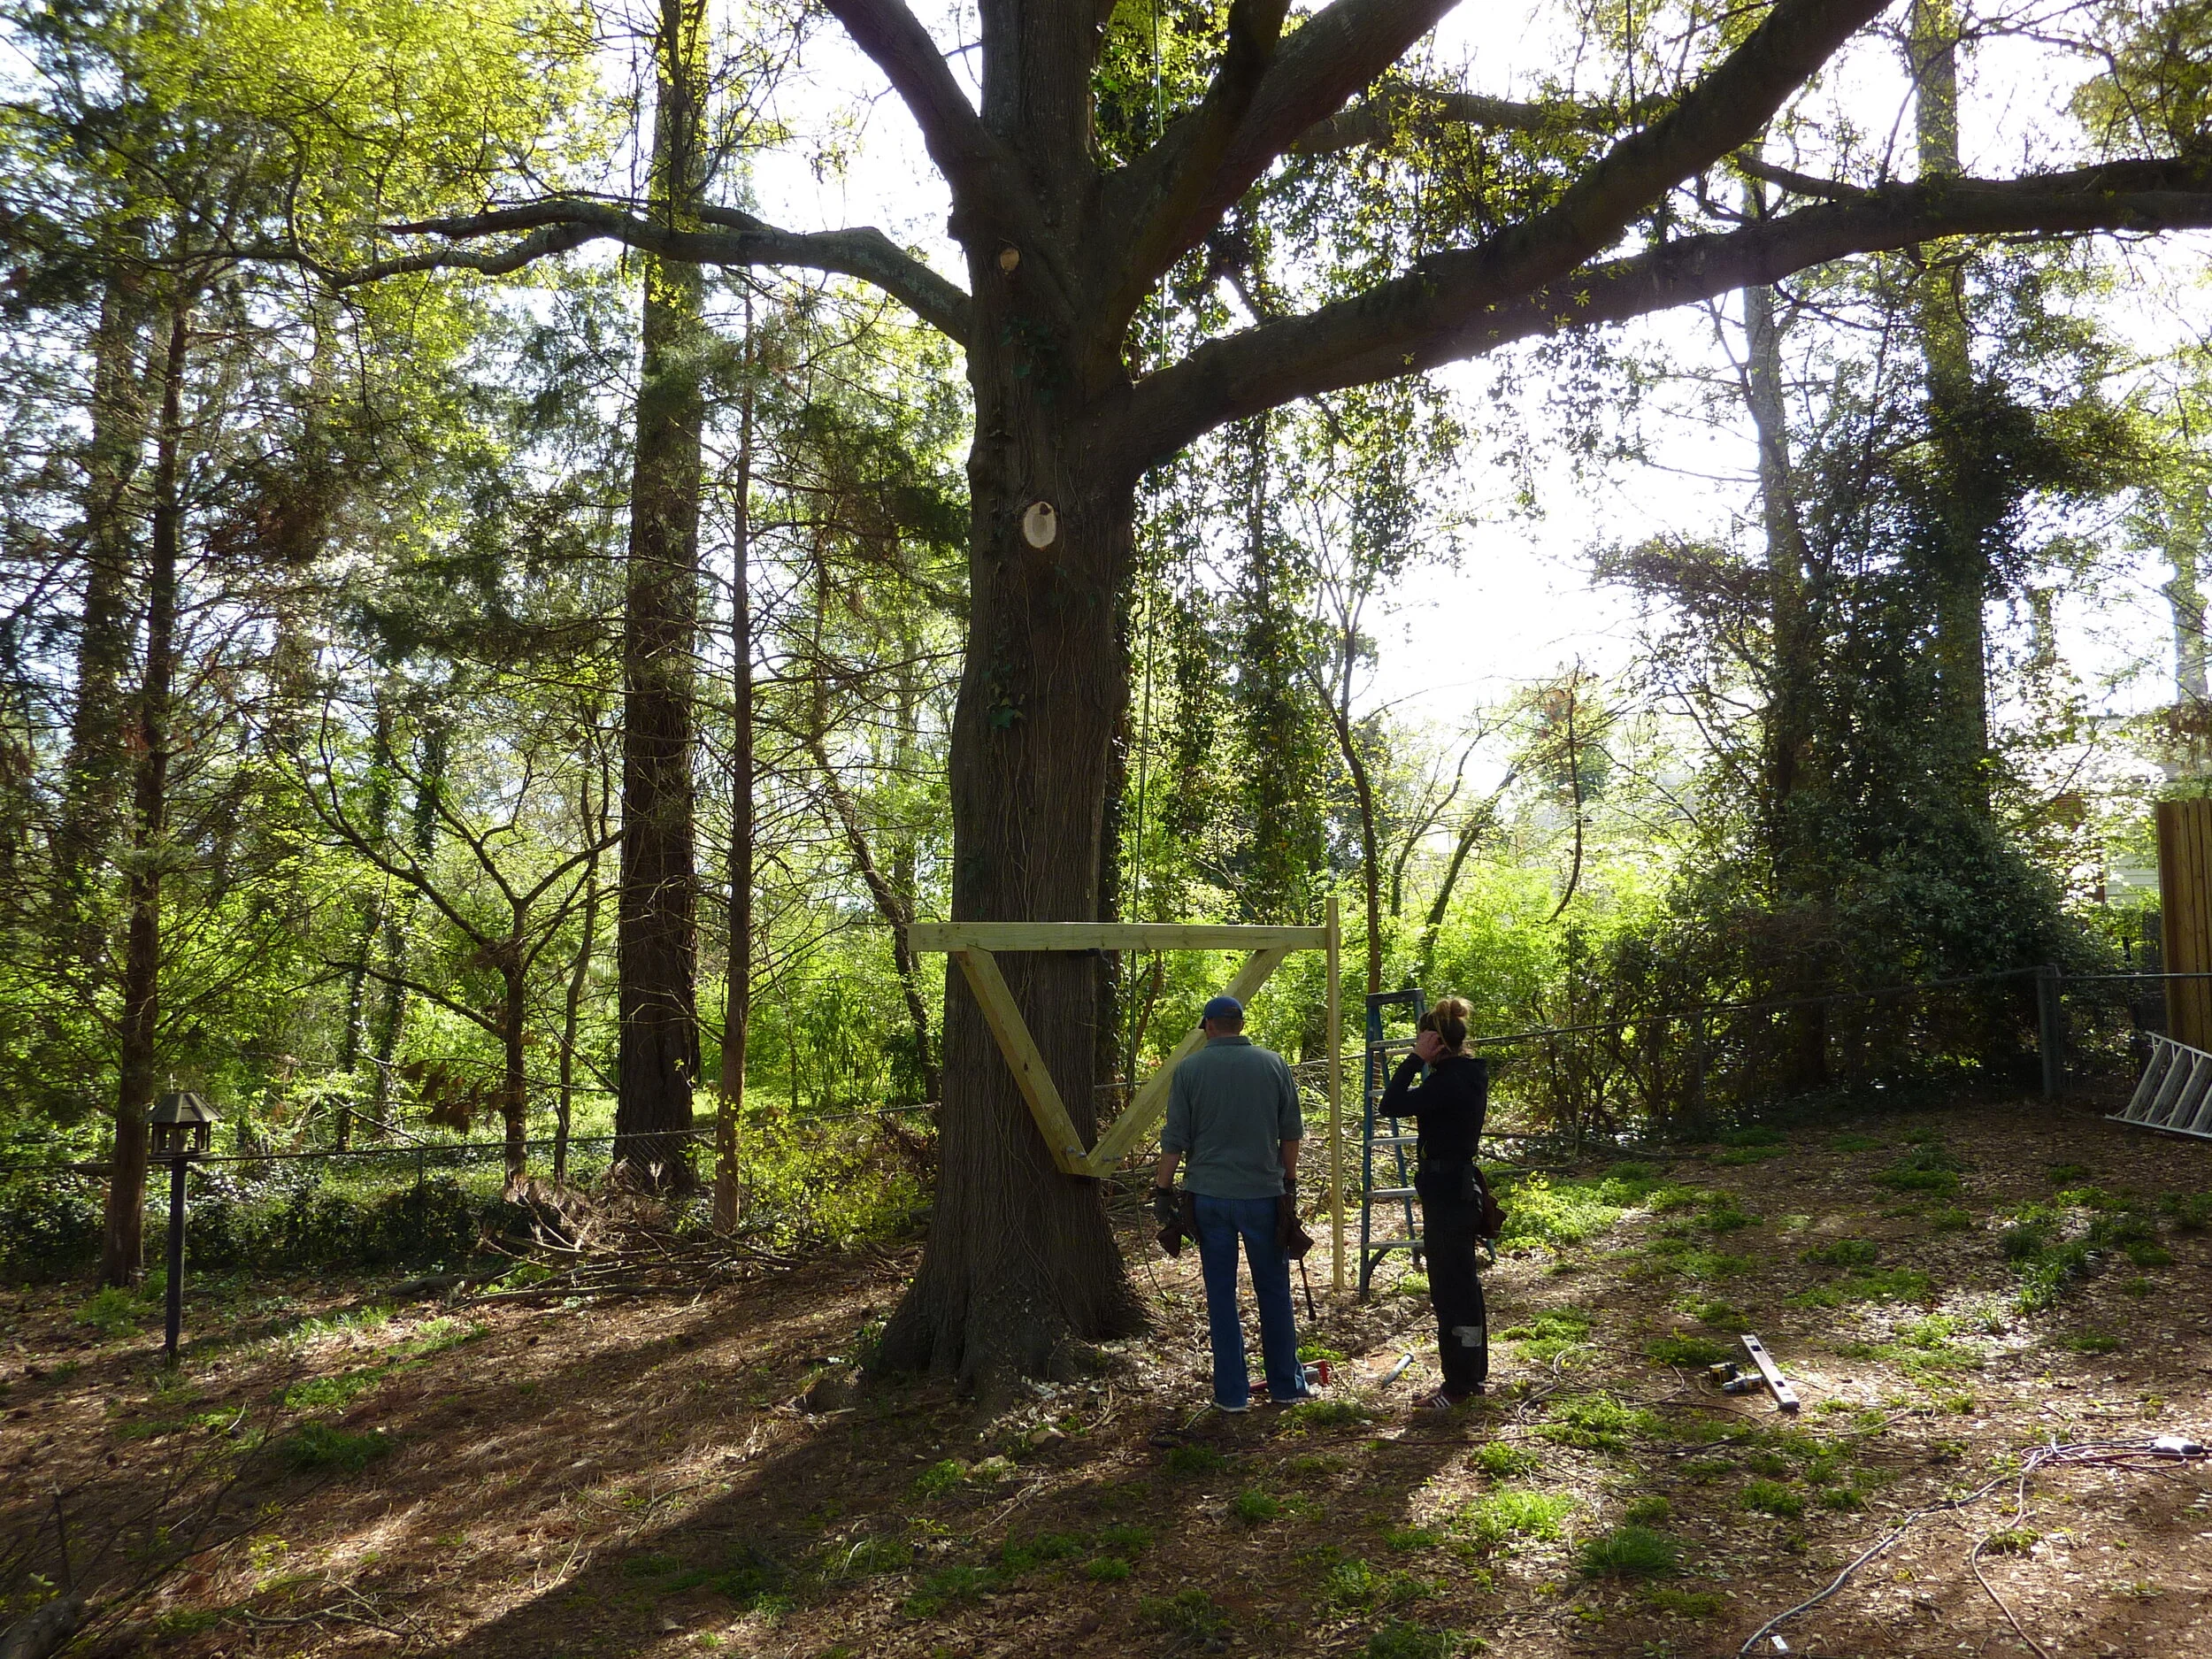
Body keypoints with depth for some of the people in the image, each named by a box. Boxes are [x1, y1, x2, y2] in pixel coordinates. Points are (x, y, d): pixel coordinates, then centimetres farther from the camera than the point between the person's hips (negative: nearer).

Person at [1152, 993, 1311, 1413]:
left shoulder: (1190, 1069, -4)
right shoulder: (1273, 1064, 0)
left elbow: (1174, 1138, -3)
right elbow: (1291, 1132, 6)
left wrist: (1163, 1189, 7)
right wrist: (1289, 1181, 19)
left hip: (1209, 1196, 0)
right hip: (1263, 1193, 1)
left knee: (1221, 1294, 7)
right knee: (1273, 1291, 12)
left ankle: (1232, 1393, 11)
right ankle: (1285, 1384, 21)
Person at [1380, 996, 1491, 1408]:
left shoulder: (1449, 1081, -22)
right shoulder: (1468, 1075, 9)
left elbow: (1392, 1105, -24)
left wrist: (1416, 1058, -21)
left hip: (1446, 1194, -10)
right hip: (1462, 1188, 10)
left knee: (1450, 1289, -1)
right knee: (1464, 1285, 17)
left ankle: (1459, 1383, 7)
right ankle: (1474, 1374, 28)